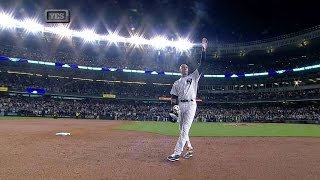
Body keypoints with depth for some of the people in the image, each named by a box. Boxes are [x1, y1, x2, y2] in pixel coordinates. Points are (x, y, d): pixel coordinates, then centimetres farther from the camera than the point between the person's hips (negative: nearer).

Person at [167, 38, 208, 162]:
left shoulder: (193, 77, 9)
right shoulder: (176, 83, 18)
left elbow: (201, 64, 0)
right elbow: (173, 97, 15)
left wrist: (203, 48, -4)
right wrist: (174, 101, -8)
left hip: (191, 104, -5)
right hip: (180, 105, 5)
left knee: (185, 129, -12)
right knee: (182, 129, 8)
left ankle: (177, 153, -13)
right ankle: (189, 149, 23)